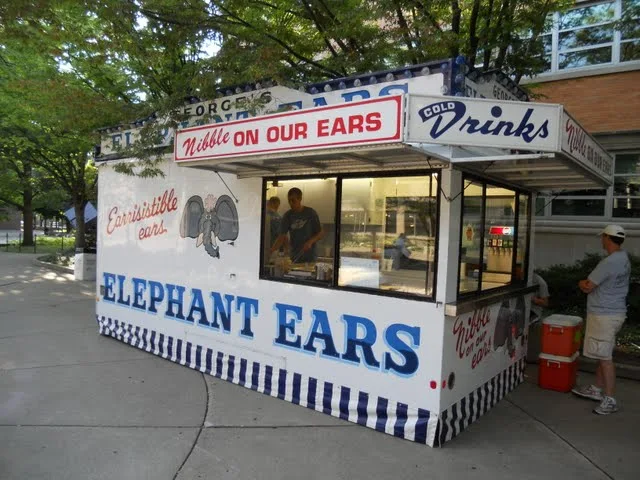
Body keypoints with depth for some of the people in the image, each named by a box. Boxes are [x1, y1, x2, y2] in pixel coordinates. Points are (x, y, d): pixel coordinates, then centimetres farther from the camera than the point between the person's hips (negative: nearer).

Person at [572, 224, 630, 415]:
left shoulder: (610, 262, -23)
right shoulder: (623, 258, 10)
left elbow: (587, 287, -17)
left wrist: (581, 283, 4)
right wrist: (588, 283, 4)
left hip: (604, 315, -10)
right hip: (613, 312, 10)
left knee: (605, 357, -3)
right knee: (602, 355, 17)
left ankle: (609, 400, 4)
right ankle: (597, 389, 28)